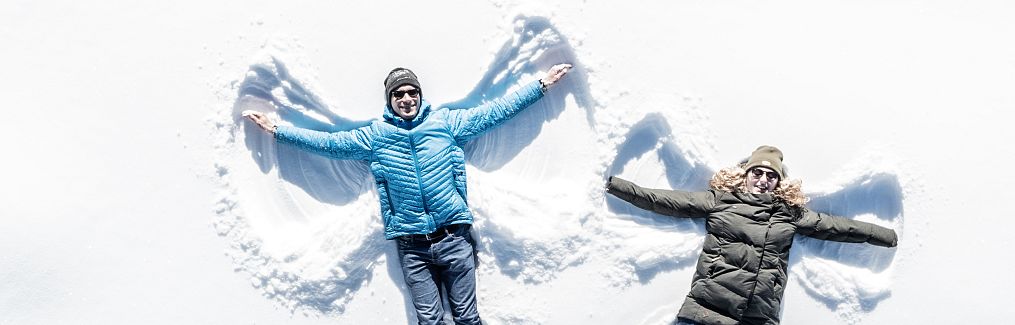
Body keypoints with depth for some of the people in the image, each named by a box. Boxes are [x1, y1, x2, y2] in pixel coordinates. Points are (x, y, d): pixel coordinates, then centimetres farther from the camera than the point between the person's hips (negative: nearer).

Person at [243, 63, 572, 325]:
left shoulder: (445, 121, 4)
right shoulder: (375, 135, 6)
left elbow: (494, 112, 6)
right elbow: (327, 142, 11)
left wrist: (542, 84, 6)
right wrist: (276, 129, 11)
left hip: (454, 238, -1)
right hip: (411, 245, 1)